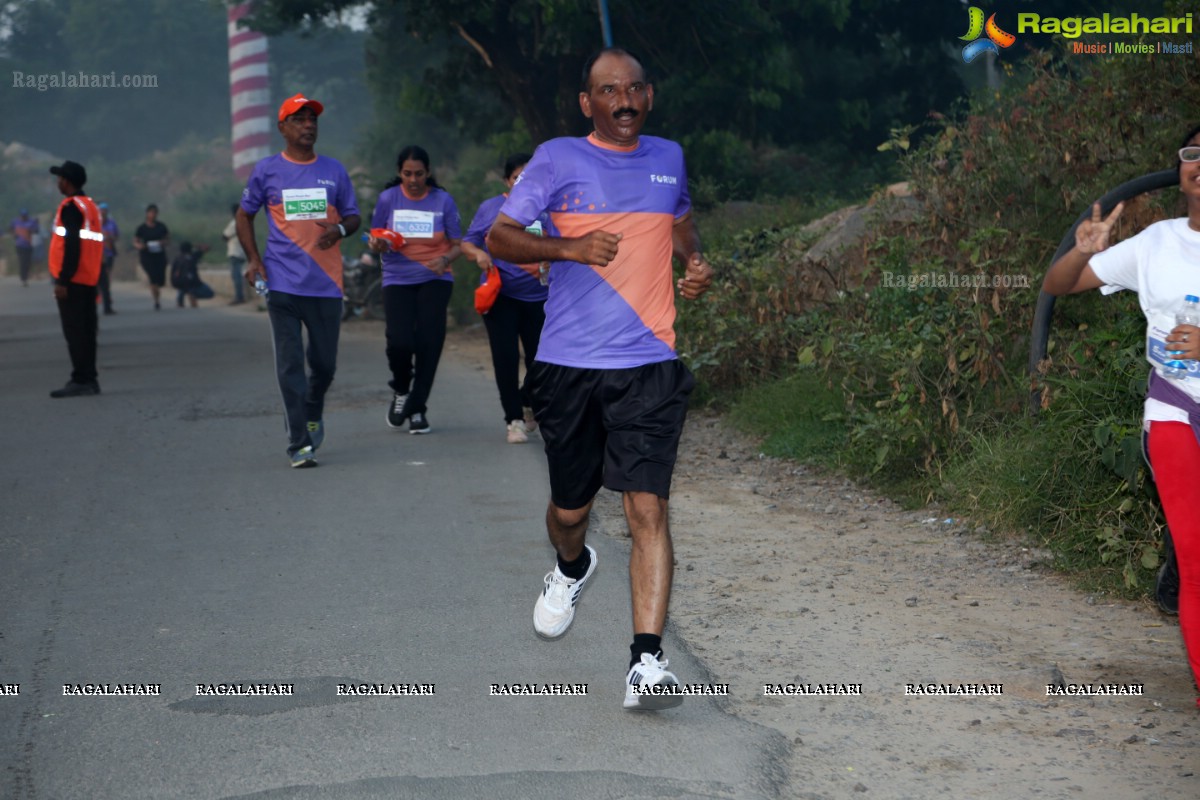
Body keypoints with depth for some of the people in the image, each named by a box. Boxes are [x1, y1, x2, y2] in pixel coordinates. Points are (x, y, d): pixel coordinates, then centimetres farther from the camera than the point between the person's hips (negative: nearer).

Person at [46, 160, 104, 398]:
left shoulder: (71, 207, -12)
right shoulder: (91, 206, 17)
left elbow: (72, 246, -20)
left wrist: (62, 280, -20)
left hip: (72, 281, -9)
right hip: (89, 280, 9)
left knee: (74, 332, -8)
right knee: (86, 331, 11)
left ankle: (81, 381, -10)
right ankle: (89, 380, 13)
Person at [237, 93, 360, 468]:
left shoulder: (334, 170, 9)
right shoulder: (267, 170, 4)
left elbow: (353, 216, 16)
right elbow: (244, 215, 13)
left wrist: (340, 229, -8)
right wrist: (253, 260, 0)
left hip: (326, 283, 2)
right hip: (283, 283, -2)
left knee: (324, 363, 7)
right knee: (289, 365, -6)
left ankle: (313, 414, 37)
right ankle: (299, 444, -3)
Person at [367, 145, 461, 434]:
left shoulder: (443, 200, -2)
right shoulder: (388, 198, -1)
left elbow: (457, 244, 2)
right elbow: (375, 242, 7)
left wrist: (445, 259, -19)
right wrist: (378, 245, -17)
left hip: (434, 280, 0)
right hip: (398, 280, 0)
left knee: (429, 341, -10)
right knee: (399, 340, -17)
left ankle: (417, 408, 8)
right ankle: (401, 391, 15)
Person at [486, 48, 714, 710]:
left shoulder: (668, 158, 14)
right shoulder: (558, 159, 2)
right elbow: (499, 237, -1)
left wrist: (696, 265, 11)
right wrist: (570, 247, -17)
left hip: (648, 365, 1)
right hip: (568, 364, -1)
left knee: (647, 506, -13)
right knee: (570, 509, 13)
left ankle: (647, 661, -16)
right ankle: (571, 568, 49)